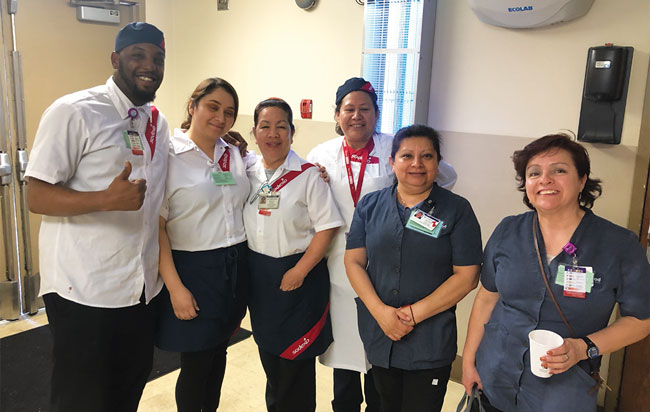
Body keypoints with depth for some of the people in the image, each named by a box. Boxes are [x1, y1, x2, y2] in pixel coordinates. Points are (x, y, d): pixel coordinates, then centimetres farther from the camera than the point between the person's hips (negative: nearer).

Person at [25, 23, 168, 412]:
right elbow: (37, 197, -14)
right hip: (85, 293, -6)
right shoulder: (74, 112, -11)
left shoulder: (159, 122, 10)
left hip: (142, 289, 7)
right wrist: (107, 200, -29)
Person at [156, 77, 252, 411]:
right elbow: (156, 227, -12)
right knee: (195, 364, 5)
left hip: (234, 268, 5)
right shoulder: (169, 156, -9)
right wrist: (175, 287, -16)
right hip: (193, 270, -5)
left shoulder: (237, 155, 6)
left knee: (218, 354, 19)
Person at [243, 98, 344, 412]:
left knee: (296, 361, 6)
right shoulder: (248, 173, 4)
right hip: (258, 276, 5)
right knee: (268, 355, 20)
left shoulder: (308, 175, -13)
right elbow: (239, 224, 13)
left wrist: (299, 272, -18)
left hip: (298, 277, -5)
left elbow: (326, 227, -15)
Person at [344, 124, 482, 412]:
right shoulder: (370, 205, 2)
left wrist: (414, 314, -14)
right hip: (378, 334, 3)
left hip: (430, 343, -3)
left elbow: (467, 275, -10)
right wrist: (380, 311, -13)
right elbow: (354, 261, 0)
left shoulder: (457, 210, -6)